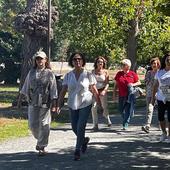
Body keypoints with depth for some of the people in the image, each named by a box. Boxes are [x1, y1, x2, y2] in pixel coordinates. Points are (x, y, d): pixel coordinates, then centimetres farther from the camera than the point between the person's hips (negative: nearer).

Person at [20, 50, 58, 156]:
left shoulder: (49, 74, 0)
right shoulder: (31, 73, 8)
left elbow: (53, 90, -3)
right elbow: (26, 87, 16)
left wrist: (54, 104, -7)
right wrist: (27, 98, 13)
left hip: (45, 103, -3)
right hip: (33, 103, 3)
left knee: (44, 125, -2)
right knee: (33, 125, 2)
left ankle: (42, 147, 9)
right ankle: (40, 140, 30)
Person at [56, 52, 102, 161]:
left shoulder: (88, 75, -5)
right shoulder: (68, 76, 1)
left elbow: (95, 91, -2)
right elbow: (63, 91, 0)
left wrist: (100, 104, -2)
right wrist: (59, 105, -8)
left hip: (85, 104, -3)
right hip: (72, 105, 3)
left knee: (80, 127, -9)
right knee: (74, 128, 10)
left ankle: (77, 151, 3)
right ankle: (84, 140, 40)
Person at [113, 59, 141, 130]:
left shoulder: (133, 74, 1)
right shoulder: (119, 74, 8)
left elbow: (139, 82, 6)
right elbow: (116, 85, 12)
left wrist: (133, 84, -13)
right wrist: (114, 94, 8)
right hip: (121, 96, 3)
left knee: (128, 110, -6)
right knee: (121, 110, 11)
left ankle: (125, 124, 0)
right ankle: (125, 121, 36)